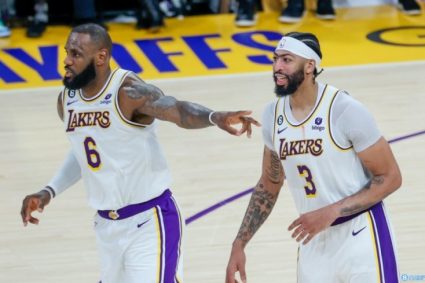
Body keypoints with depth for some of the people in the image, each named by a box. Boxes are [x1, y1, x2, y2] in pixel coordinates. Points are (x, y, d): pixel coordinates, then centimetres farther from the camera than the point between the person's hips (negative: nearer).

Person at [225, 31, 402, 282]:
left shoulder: (346, 110, -18)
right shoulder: (274, 114, 1)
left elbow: (390, 177, -13)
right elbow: (269, 184, 14)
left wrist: (332, 211, -22)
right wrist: (240, 244, 8)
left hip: (360, 236, -6)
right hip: (314, 241, 6)